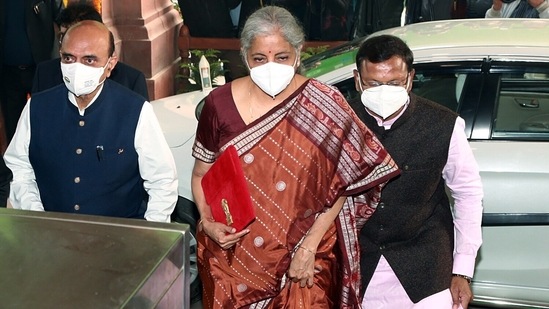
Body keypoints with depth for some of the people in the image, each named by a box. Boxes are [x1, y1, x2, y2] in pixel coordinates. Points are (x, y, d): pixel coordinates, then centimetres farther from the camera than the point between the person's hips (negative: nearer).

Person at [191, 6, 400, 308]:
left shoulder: (324, 105, -10)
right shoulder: (220, 103, -6)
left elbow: (342, 182, -7)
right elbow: (201, 175, 4)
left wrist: (310, 246, -11)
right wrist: (207, 223, -12)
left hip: (302, 255, -1)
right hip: (231, 255, 2)